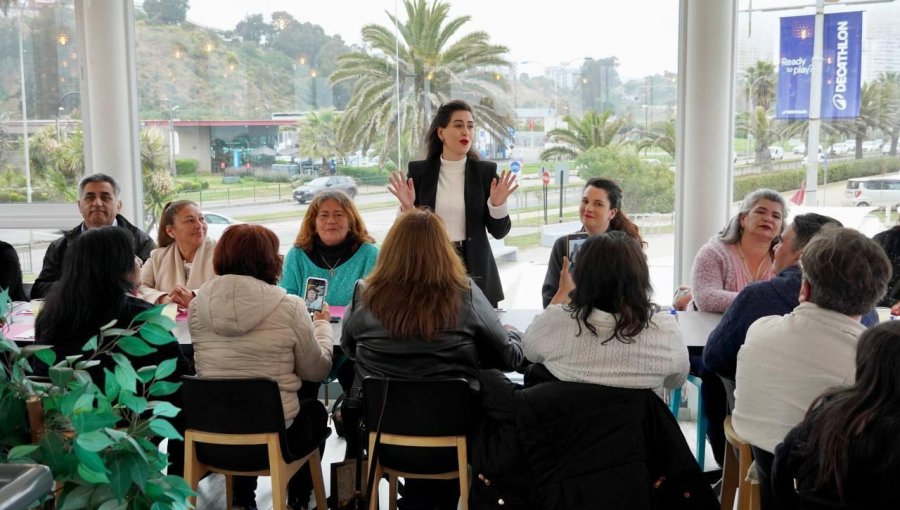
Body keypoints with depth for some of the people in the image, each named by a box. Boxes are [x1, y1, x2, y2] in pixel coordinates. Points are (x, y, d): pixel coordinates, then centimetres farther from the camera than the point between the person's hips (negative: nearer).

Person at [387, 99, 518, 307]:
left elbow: (499, 231, 1)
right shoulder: (419, 171, 1)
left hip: (474, 270, 0)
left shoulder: (485, 171, 1)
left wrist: (497, 204, -17)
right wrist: (407, 208, -15)